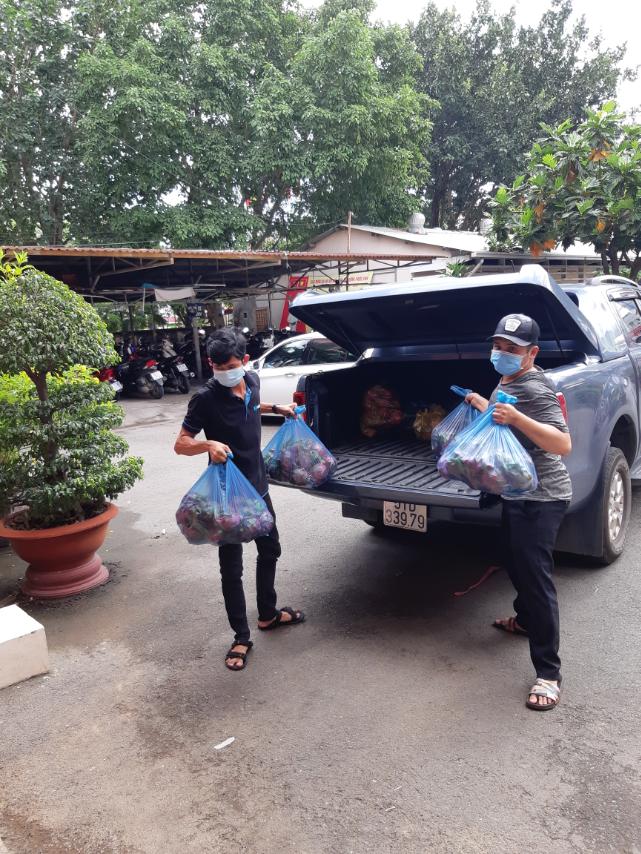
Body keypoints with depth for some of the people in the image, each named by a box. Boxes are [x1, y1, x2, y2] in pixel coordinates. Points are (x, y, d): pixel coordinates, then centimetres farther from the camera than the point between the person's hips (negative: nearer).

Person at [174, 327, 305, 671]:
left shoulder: (252, 381, -2)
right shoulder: (206, 398, -20)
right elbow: (181, 444, -18)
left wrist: (275, 407, 11)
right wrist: (209, 444, -35)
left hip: (257, 485, 7)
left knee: (270, 550, 21)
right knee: (231, 567, 3)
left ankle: (268, 614, 41)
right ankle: (241, 637, 19)